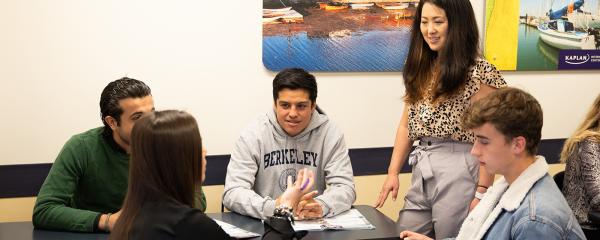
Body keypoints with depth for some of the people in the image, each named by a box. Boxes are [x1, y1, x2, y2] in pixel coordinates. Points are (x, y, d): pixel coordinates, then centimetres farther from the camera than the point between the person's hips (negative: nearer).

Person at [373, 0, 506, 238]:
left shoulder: (478, 72, -11)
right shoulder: (420, 69, 10)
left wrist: (482, 192, -15)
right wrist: (393, 172, 6)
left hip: (459, 171, -6)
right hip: (421, 171, 7)